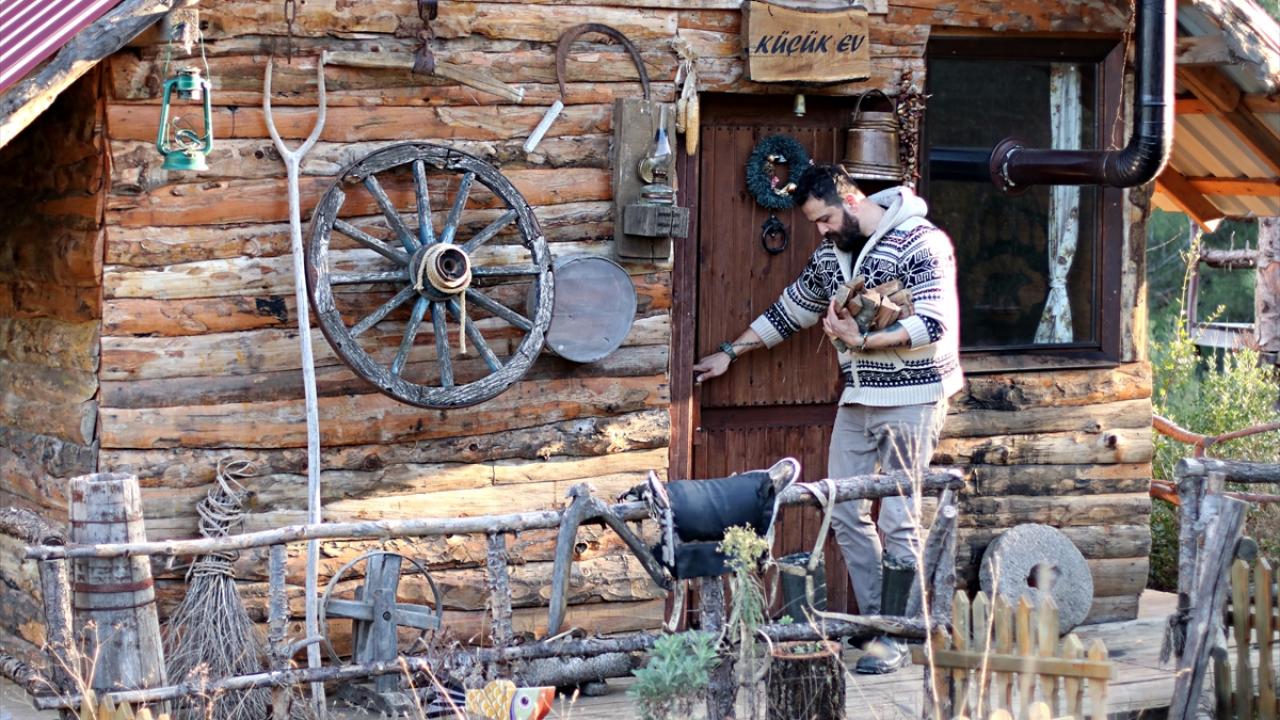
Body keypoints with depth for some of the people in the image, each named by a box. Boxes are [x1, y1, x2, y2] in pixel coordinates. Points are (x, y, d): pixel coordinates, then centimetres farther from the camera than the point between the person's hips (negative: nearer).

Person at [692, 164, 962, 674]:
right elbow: (788, 311, 24)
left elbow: (934, 324, -20)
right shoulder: (831, 253, 11)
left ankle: (894, 640, 2)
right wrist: (730, 353, 26)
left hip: (910, 397, -7)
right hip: (857, 398, 8)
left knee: (897, 520, -6)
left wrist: (862, 341, -25)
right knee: (844, 512, 5)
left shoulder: (921, 243, -12)